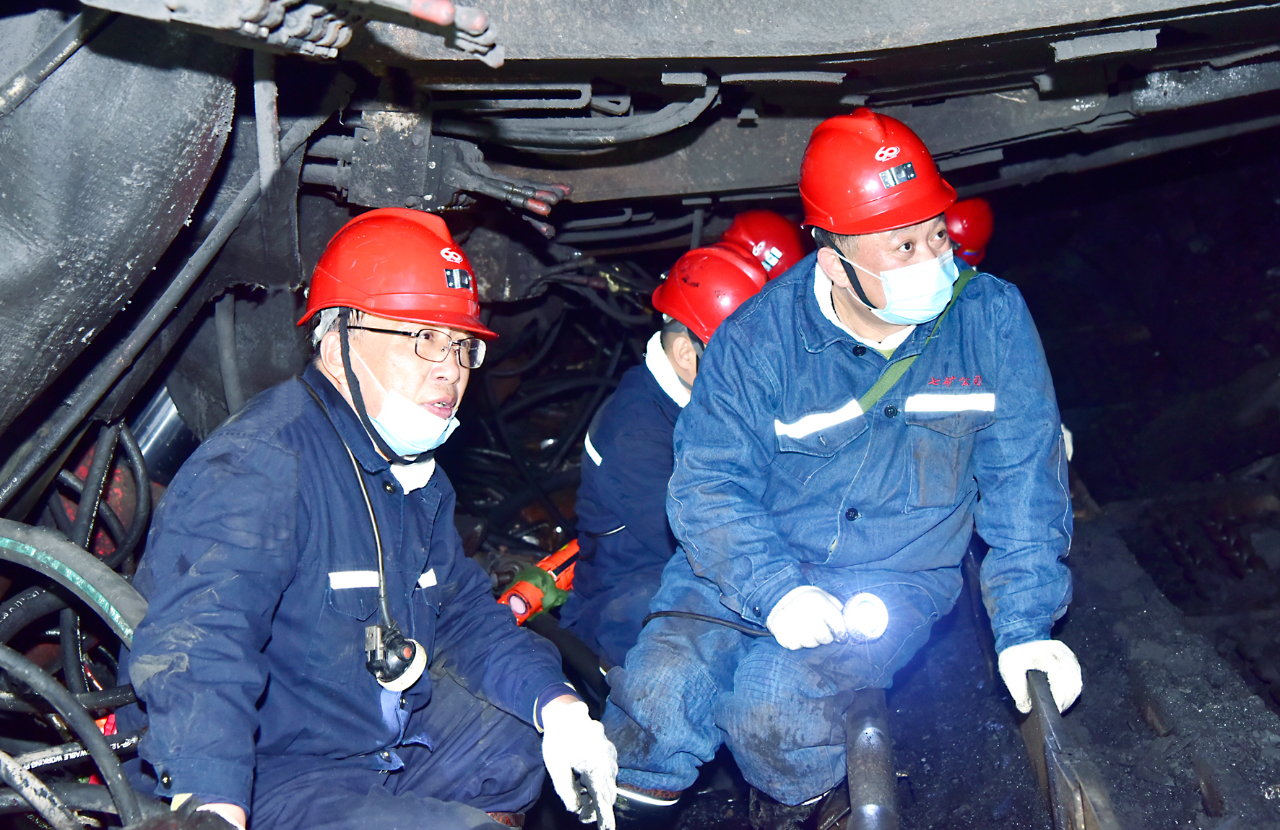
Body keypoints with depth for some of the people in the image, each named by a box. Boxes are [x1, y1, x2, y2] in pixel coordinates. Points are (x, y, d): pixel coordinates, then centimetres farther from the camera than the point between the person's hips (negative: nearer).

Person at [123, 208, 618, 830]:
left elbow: (463, 609, 14)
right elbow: (198, 637, -37)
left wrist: (557, 704, -3)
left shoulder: (416, 473, 10)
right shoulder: (257, 463, -23)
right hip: (269, 776, -9)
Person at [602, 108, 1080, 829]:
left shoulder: (993, 319, -9)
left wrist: (1026, 623, -10)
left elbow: (1025, 480, -3)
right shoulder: (760, 336, -12)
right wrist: (774, 591, -28)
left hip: (900, 575, 0)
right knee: (662, 688, -24)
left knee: (777, 708, -25)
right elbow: (709, 483, -13)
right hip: (758, 561, 1)